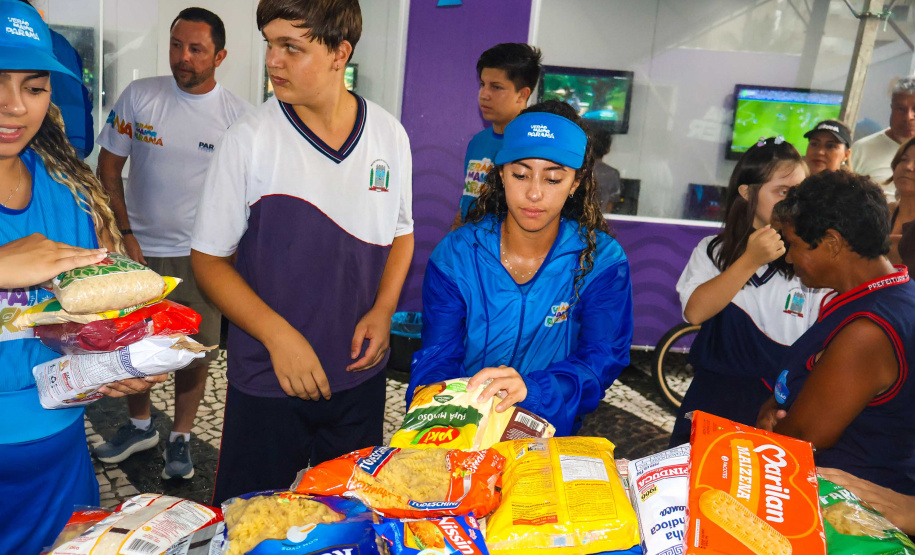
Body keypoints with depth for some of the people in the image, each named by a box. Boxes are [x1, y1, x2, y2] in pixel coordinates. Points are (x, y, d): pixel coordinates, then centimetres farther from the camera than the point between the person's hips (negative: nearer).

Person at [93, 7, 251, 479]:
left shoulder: (239, 116, -6)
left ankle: (180, 438, 27)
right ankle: (140, 425, 38)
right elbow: (108, 170, 2)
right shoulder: (138, 96, -2)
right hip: (139, 249, 2)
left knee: (197, 352, 5)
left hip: (201, 255, -1)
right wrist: (124, 236, -5)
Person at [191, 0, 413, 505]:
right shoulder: (249, 139, -11)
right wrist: (277, 334, -19)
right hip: (265, 378, -2)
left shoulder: (389, 135, -3)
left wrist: (382, 311, -6)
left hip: (360, 372, 3)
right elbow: (209, 259, -7)